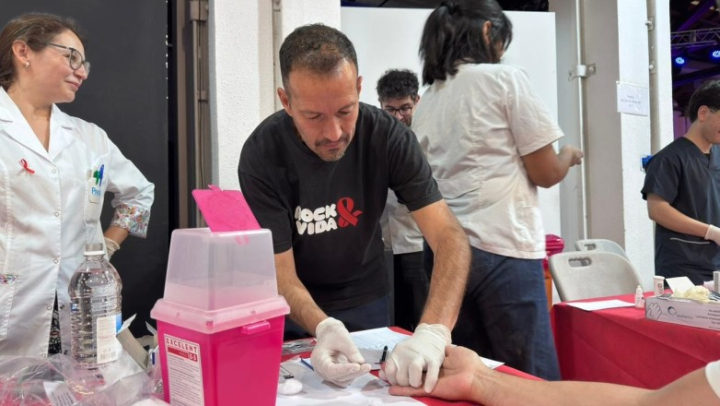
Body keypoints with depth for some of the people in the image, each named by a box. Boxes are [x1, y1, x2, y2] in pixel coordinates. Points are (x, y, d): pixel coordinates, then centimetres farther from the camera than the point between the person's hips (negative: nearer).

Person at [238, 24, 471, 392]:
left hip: (366, 300, 2)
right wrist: (323, 328, -42)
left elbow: (450, 237, -27)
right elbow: (281, 275, -22)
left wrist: (433, 330, -43)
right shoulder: (262, 155, -24)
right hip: (294, 310, -1)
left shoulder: (389, 137, -22)